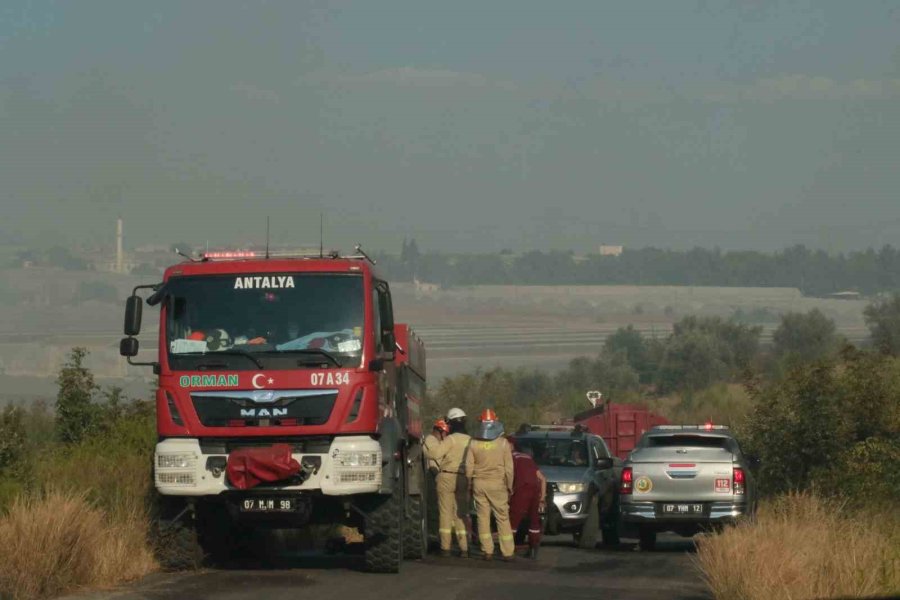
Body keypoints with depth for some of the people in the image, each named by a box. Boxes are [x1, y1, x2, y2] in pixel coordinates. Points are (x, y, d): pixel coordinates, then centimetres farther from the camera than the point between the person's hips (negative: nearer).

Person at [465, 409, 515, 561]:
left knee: (483, 517, 6)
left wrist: (470, 484, 12)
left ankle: (488, 551, 3)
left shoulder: (474, 443, 0)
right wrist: (509, 486, 6)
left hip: (479, 484, 1)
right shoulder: (503, 443, -4)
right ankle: (507, 552, 1)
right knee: (502, 518, 3)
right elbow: (508, 468, -3)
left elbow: (469, 467, 2)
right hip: (497, 484, -1)